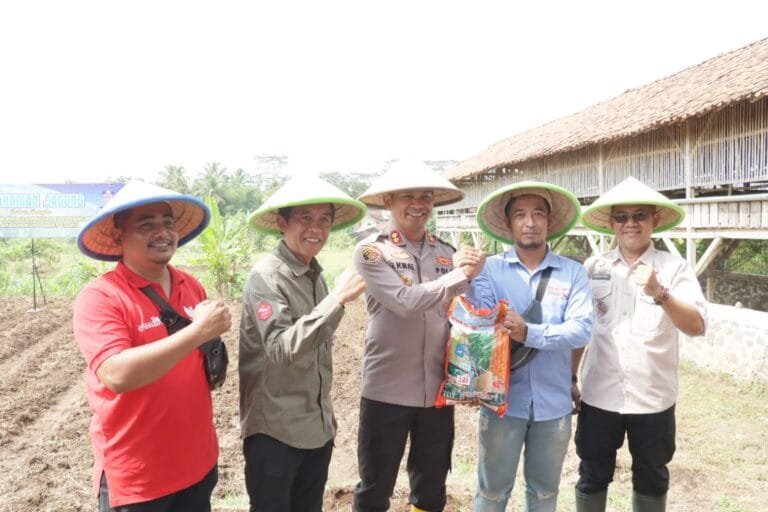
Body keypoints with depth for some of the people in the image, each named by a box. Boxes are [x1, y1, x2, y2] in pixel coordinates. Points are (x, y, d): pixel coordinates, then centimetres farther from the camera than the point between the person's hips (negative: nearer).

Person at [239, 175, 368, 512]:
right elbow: (280, 350, -26)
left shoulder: (316, 275, 5)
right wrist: (337, 300, -33)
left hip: (318, 428, 7)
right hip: (274, 431, -7)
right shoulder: (266, 276, -16)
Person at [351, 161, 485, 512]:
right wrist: (462, 275, -15)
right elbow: (406, 301, -21)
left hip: (437, 391, 4)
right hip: (386, 391, -4)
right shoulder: (371, 251, -8)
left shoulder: (447, 253, 5)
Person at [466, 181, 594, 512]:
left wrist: (529, 333, -25)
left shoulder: (573, 273, -2)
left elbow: (581, 329, -13)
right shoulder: (490, 269, -4)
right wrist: (466, 280, -34)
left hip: (553, 401, 2)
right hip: (503, 398, -1)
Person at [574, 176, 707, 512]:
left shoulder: (674, 268, -4)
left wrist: (659, 294, -31)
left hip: (653, 399, -1)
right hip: (599, 396, 1)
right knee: (592, 477, 13)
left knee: (651, 481, 18)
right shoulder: (593, 268, 1)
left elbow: (696, 327, -15)